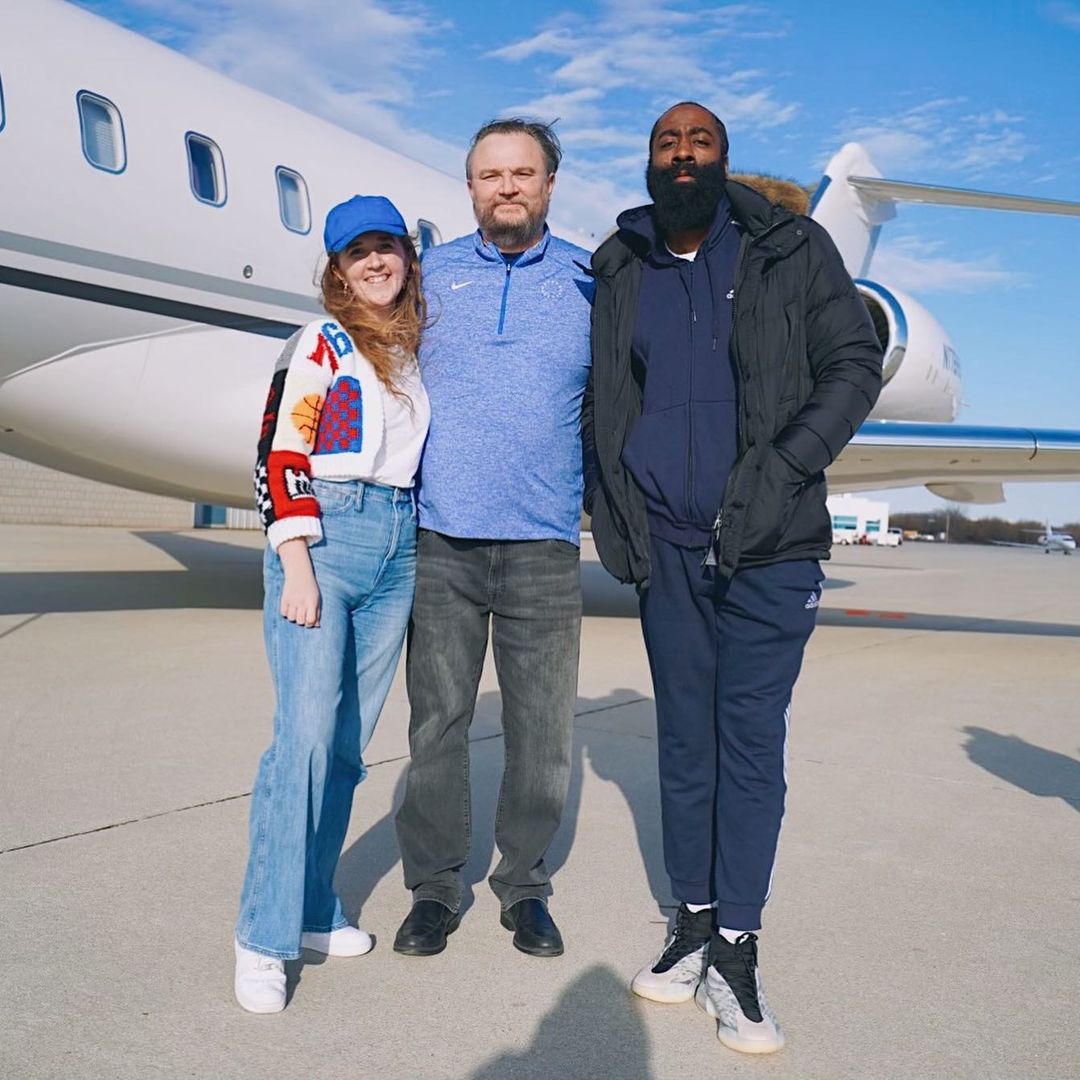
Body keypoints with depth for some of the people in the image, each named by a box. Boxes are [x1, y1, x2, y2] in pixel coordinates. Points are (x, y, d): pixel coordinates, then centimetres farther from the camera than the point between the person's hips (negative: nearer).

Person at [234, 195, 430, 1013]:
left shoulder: (417, 353, 17)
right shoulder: (322, 344, 1)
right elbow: (282, 455, -6)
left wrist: (419, 552, 15)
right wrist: (297, 566, -14)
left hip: (398, 548, 6)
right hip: (325, 536, -5)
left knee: (350, 739, 7)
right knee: (307, 732, -12)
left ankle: (313, 909, 19)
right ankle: (265, 937, -4)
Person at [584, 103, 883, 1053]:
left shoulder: (792, 251, 1)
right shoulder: (617, 274, 9)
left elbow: (855, 363, -2)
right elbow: (599, 403, 14)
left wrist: (783, 468, -15)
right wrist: (610, 512, 3)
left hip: (769, 548, -2)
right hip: (667, 547, 3)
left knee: (751, 743, 0)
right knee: (684, 740, 9)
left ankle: (735, 951, 11)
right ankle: (693, 926, 23)